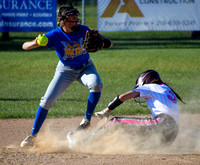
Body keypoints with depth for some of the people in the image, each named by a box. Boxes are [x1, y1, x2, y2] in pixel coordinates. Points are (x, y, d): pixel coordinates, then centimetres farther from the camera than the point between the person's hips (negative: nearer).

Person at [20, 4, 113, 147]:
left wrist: (105, 43, -41)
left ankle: (87, 120, -16)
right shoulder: (55, 35, -24)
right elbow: (25, 46, -29)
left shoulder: (83, 30, -20)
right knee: (48, 100, -10)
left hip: (86, 67, 0)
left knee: (96, 84, -32)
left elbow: (108, 43, -16)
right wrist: (35, 43, -53)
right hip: (66, 70, 0)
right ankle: (33, 135, 5)